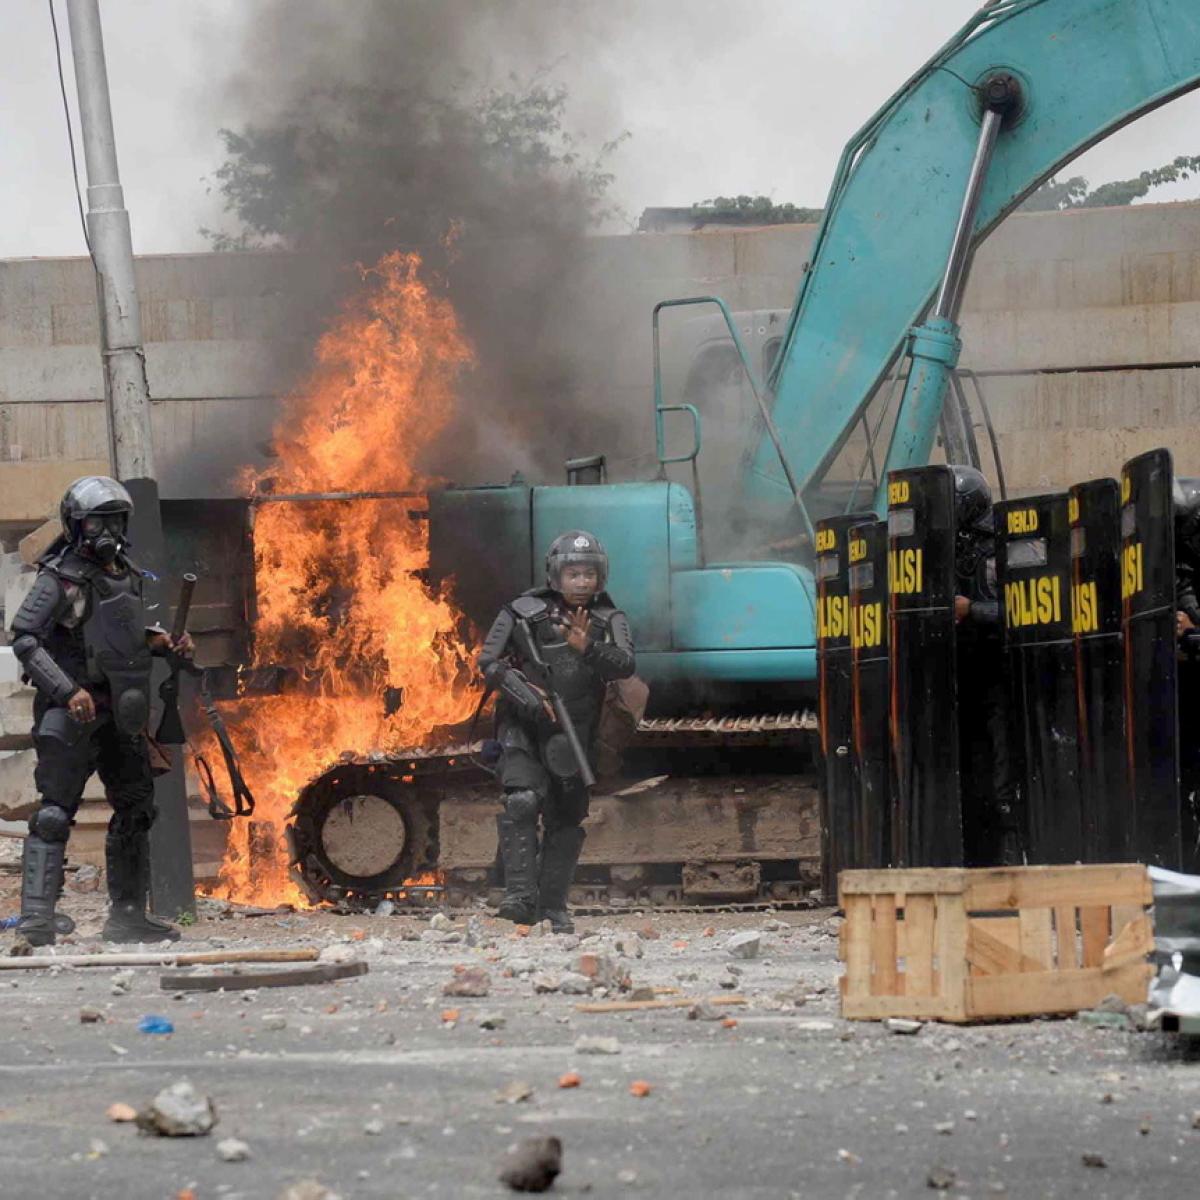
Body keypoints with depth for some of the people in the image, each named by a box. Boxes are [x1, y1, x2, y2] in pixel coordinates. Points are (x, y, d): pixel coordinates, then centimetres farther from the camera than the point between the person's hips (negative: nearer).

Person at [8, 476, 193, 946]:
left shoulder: (126, 574, 11)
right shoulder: (61, 578, -12)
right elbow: (23, 639, -17)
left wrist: (160, 640, 6)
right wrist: (68, 691, -24)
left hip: (118, 712, 8)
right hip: (72, 713, -8)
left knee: (135, 808, 11)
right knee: (56, 811, -12)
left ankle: (127, 916, 18)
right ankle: (37, 916, -15)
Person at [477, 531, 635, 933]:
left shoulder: (608, 620, 3)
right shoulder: (524, 613, -4)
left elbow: (625, 666, -13)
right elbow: (489, 662, -7)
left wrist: (588, 649, -31)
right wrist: (524, 692, -22)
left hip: (573, 734, 3)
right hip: (524, 726, -3)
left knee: (566, 818, 7)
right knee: (521, 801, -24)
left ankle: (554, 905, 19)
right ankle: (521, 896, -28)